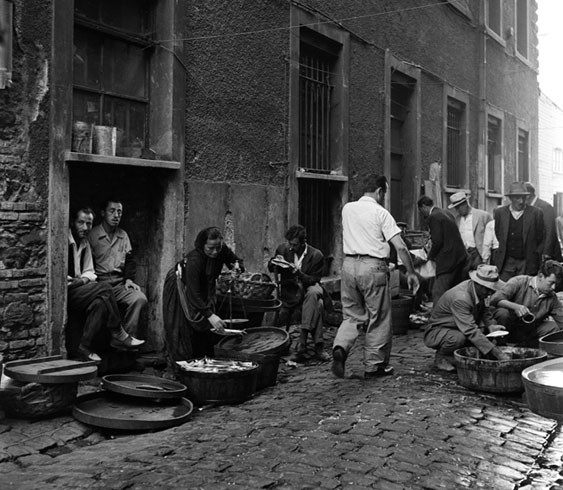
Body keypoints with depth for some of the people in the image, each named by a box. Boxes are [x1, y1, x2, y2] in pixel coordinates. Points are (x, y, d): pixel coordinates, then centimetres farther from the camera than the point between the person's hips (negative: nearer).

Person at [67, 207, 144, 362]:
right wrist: (69, 280, -21)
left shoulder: (84, 243, 18)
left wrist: (83, 280, -6)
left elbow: (89, 272, 15)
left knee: (100, 303, -23)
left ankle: (84, 347, -20)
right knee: (104, 288, -22)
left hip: (77, 290, 7)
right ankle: (118, 334, -12)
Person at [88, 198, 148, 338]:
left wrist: (129, 279, 4)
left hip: (120, 284, 4)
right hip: (99, 283, -4)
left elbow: (129, 260, 21)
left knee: (140, 299, -25)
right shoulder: (92, 235, 3)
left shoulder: (123, 235, 19)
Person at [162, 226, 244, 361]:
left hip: (204, 287, 5)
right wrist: (210, 316, -49)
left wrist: (237, 266, -27)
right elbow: (193, 293, -42)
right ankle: (180, 362, 9)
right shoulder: (194, 260, -40)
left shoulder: (222, 250, -23)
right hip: (180, 287, -5)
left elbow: (236, 260, -2)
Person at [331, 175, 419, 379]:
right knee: (378, 318, 8)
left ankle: (340, 347, -10)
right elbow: (400, 247, -10)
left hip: (349, 264, 5)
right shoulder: (380, 213, -6)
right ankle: (374, 365, 14)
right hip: (373, 266, -5)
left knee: (352, 315, 15)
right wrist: (411, 272, -2)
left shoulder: (347, 209, 9)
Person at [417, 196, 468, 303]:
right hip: (460, 257, 9)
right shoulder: (446, 213, 16)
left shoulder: (433, 217, -11)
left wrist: (431, 255, 0)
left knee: (438, 294, -8)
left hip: (447, 260, -9)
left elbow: (438, 241, -16)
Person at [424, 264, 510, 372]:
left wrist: (490, 325, -8)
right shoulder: (460, 298, -33)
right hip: (436, 333, -9)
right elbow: (471, 331, -38)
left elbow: (483, 309, 15)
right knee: (458, 338, -38)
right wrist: (497, 353, -41)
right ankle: (441, 358, -7)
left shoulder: (479, 290, -7)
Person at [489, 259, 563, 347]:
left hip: (528, 335, 5)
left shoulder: (552, 298, 0)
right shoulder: (519, 282, -15)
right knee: (503, 312, -34)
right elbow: (494, 299, -26)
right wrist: (515, 306, -42)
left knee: (553, 327, -15)